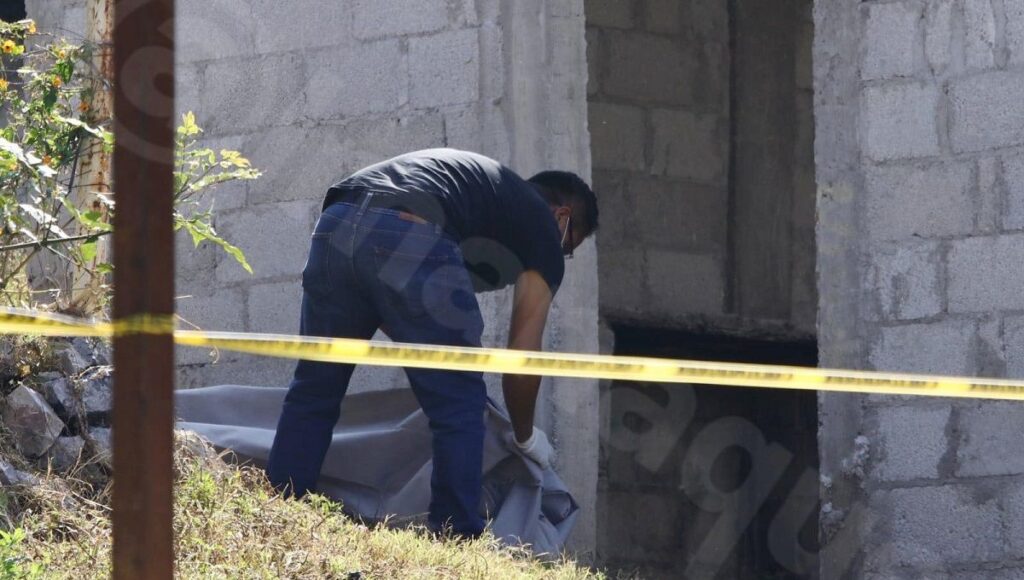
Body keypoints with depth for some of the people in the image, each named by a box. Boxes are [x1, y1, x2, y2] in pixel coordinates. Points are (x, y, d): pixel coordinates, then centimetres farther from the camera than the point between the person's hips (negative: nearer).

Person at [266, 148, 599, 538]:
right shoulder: (546, 230, 21)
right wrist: (525, 438, 32)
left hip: (335, 227, 6)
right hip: (411, 242, -6)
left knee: (312, 393, 18)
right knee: (459, 406, 8)